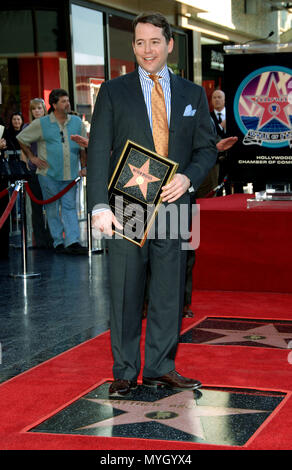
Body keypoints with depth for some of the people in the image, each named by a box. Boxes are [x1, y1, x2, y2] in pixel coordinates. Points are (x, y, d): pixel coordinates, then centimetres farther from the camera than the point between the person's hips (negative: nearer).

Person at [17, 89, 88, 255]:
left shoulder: (77, 122, 8)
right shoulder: (41, 124, -2)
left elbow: (84, 147, 14)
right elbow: (22, 139, 8)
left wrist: (84, 167, 5)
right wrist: (32, 157, 3)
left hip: (70, 174, 2)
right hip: (49, 173, -2)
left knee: (70, 207, -3)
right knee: (53, 208, 3)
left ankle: (73, 242, -8)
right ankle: (58, 242, 9)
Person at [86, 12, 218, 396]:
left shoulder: (193, 95, 12)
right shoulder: (113, 92, 5)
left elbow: (207, 148, 12)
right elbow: (98, 151, -2)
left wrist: (188, 177, -9)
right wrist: (100, 206, -13)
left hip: (173, 207, 2)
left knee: (169, 294, 7)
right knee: (125, 295, 3)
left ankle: (161, 368, 19)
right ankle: (125, 372, 14)